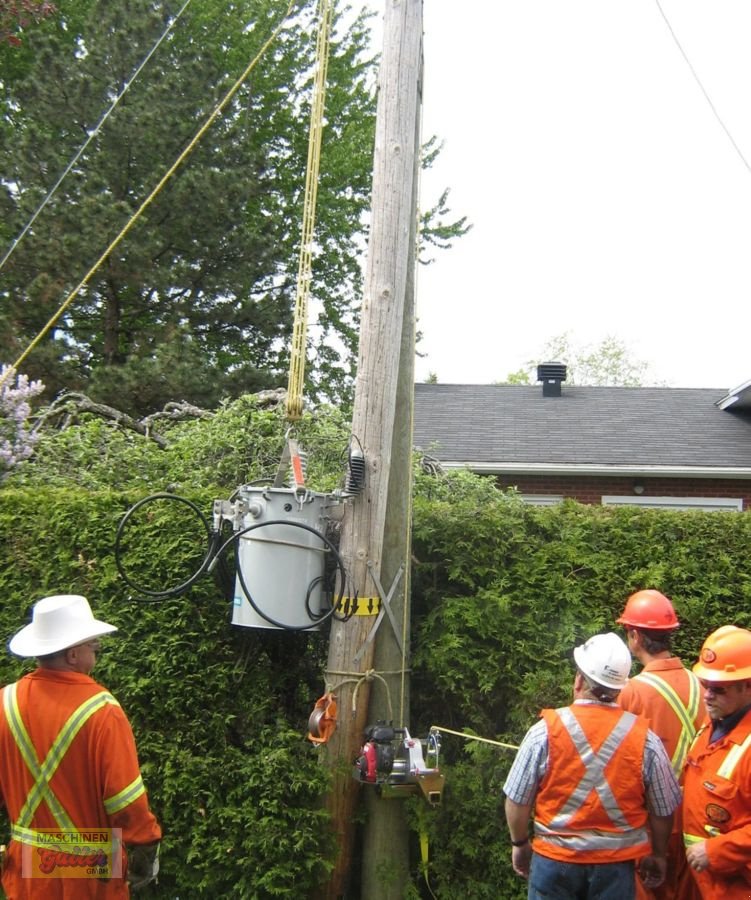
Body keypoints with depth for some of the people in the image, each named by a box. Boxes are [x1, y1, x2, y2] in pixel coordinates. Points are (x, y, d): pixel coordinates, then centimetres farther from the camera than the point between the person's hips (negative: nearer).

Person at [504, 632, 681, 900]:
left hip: (555, 859, -1)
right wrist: (657, 855, 16)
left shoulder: (545, 731, -14)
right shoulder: (644, 738, -10)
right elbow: (663, 810, 0)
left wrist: (520, 843, 11)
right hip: (616, 864, 1)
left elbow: (517, 800, -6)